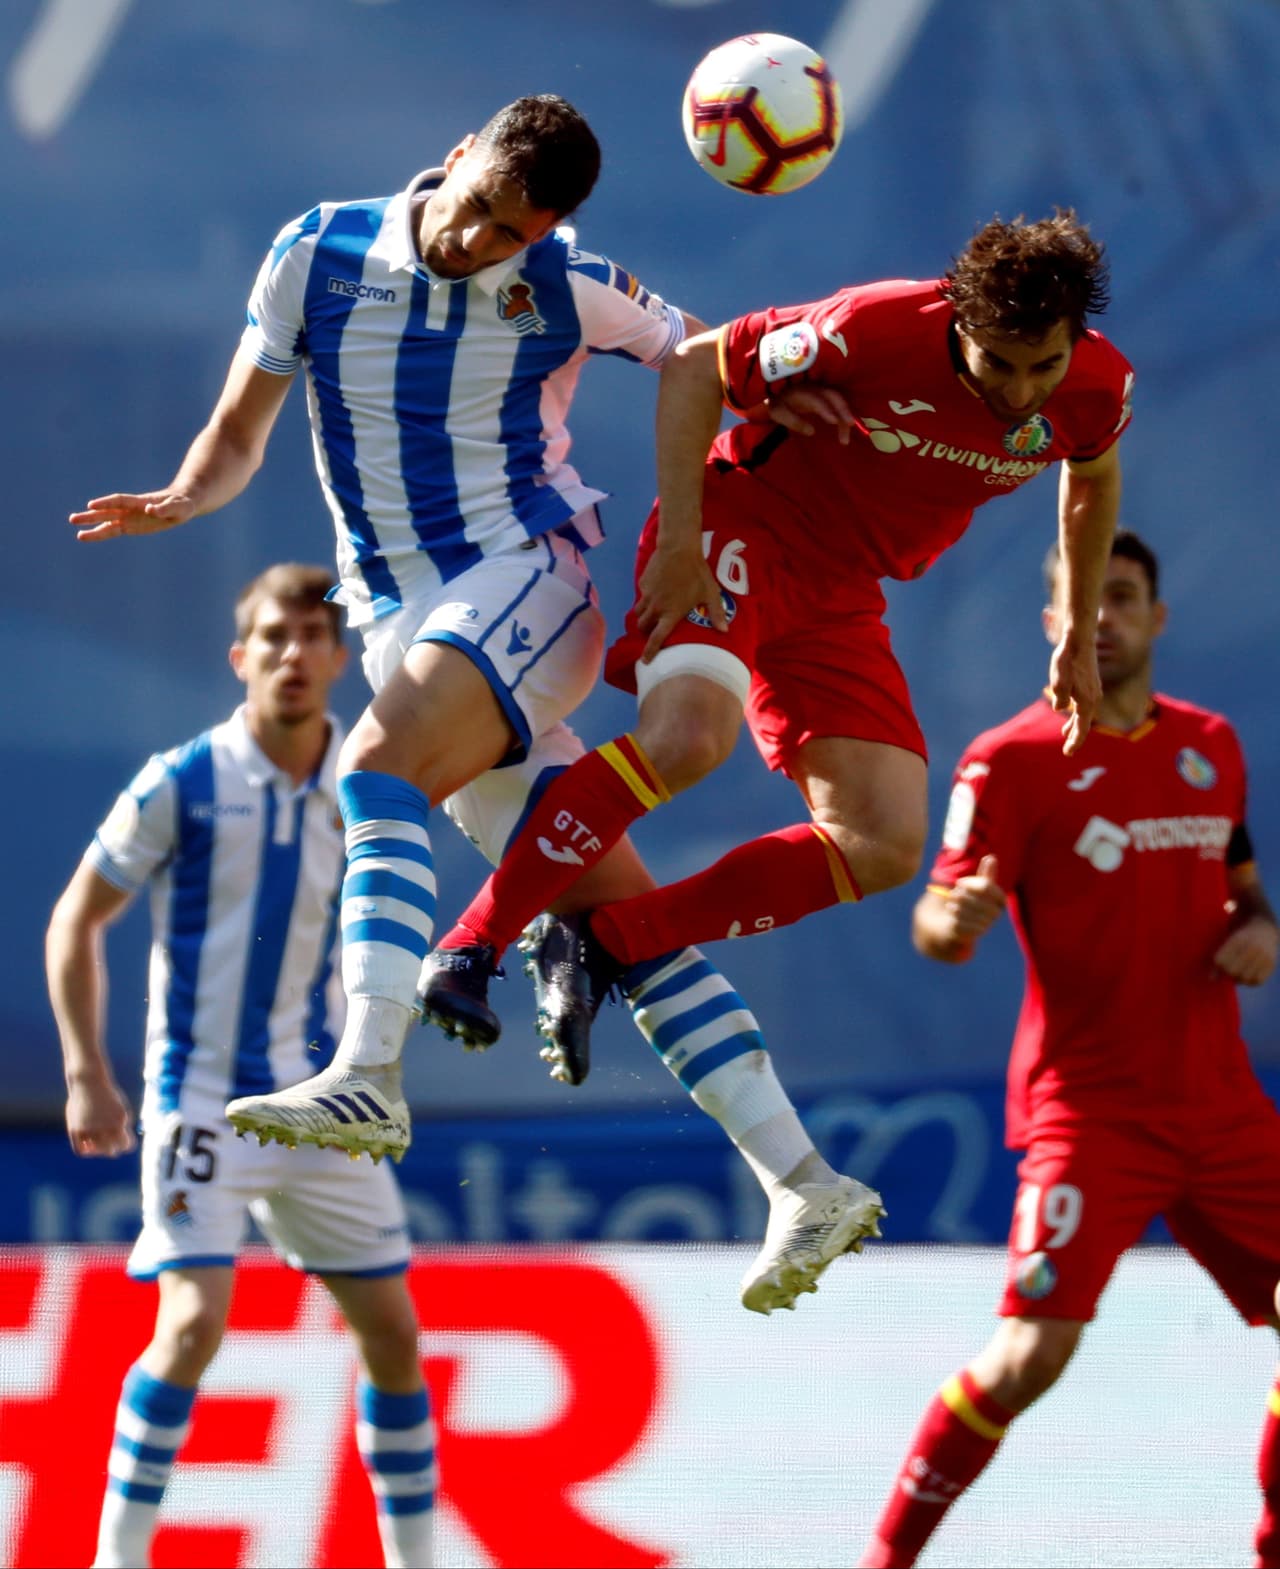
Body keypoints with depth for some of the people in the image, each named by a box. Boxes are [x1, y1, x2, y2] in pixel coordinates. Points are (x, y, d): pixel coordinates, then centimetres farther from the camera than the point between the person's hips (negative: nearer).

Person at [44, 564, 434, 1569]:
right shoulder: (181, 785, -8)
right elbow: (76, 920, -1)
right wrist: (87, 1073, -8)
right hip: (199, 1098, -5)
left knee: (392, 1333, 5)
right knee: (195, 1321, -19)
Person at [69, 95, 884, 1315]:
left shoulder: (572, 292, -6)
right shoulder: (316, 255, 0)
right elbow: (237, 437, 5)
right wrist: (182, 497, -16)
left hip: (528, 579, -4)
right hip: (401, 617, 4)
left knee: (378, 764, -32)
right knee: (614, 905, 0)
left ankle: (367, 1079, -44)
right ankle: (804, 1183, -1)